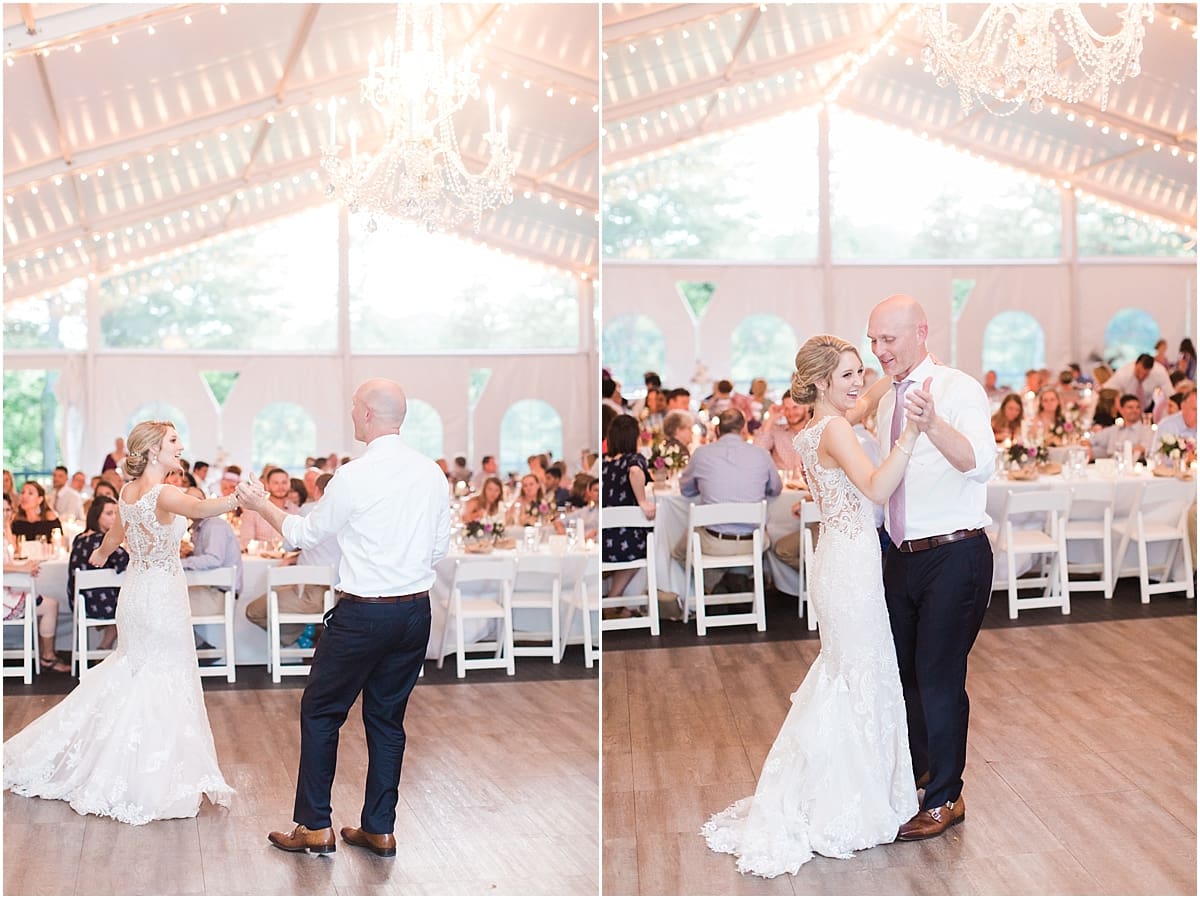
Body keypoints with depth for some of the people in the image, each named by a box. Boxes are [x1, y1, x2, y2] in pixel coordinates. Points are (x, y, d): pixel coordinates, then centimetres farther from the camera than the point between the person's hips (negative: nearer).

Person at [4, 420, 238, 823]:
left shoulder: (128, 491, 5)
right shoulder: (163, 494, -21)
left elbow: (116, 532, 25)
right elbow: (200, 508, -44)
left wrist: (101, 554, 47)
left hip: (137, 591, 9)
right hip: (161, 596, -9)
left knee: (133, 675, 21)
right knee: (162, 683, -1)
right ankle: (152, 781, 5)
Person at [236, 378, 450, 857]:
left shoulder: (354, 477, -14)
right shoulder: (433, 473, 1)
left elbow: (304, 534, 1)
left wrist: (261, 504, 16)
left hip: (362, 615, -6)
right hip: (416, 611, 6)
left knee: (320, 712, 9)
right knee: (387, 717, 14)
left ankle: (315, 827, 13)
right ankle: (379, 829, 19)